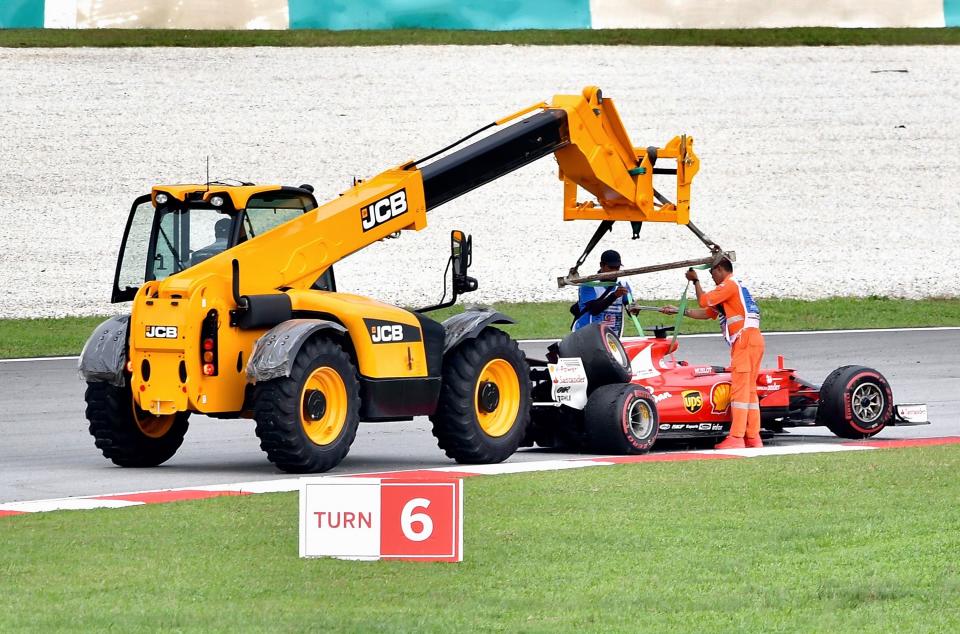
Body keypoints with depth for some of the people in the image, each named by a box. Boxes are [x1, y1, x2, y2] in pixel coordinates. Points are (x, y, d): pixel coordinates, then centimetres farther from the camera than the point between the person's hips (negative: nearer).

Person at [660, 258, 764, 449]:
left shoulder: (729, 284, -2)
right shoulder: (732, 287, 28)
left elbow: (703, 301, -3)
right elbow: (705, 313, 29)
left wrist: (695, 281, 12)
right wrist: (679, 311, 30)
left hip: (745, 339, -10)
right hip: (753, 340, 10)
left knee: (740, 388, -12)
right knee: (749, 390, 9)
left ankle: (736, 438, -17)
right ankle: (753, 437, 8)